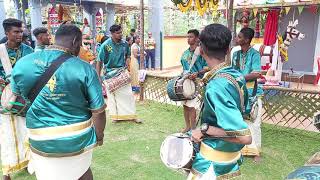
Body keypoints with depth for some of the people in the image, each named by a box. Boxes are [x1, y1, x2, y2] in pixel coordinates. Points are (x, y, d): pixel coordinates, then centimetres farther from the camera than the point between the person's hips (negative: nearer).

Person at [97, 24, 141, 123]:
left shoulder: (124, 44, -1)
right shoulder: (106, 45, -12)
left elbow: (128, 55, 17)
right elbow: (99, 61, -9)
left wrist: (126, 64, 0)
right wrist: (98, 76, -9)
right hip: (110, 74, -3)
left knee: (128, 94, 2)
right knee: (112, 95, 7)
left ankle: (131, 115, 13)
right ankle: (116, 116, 22)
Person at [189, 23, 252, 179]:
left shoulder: (215, 87, -29)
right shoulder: (237, 76, -4)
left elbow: (245, 137, -31)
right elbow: (244, 107, 14)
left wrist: (205, 130, -24)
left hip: (214, 163, -8)